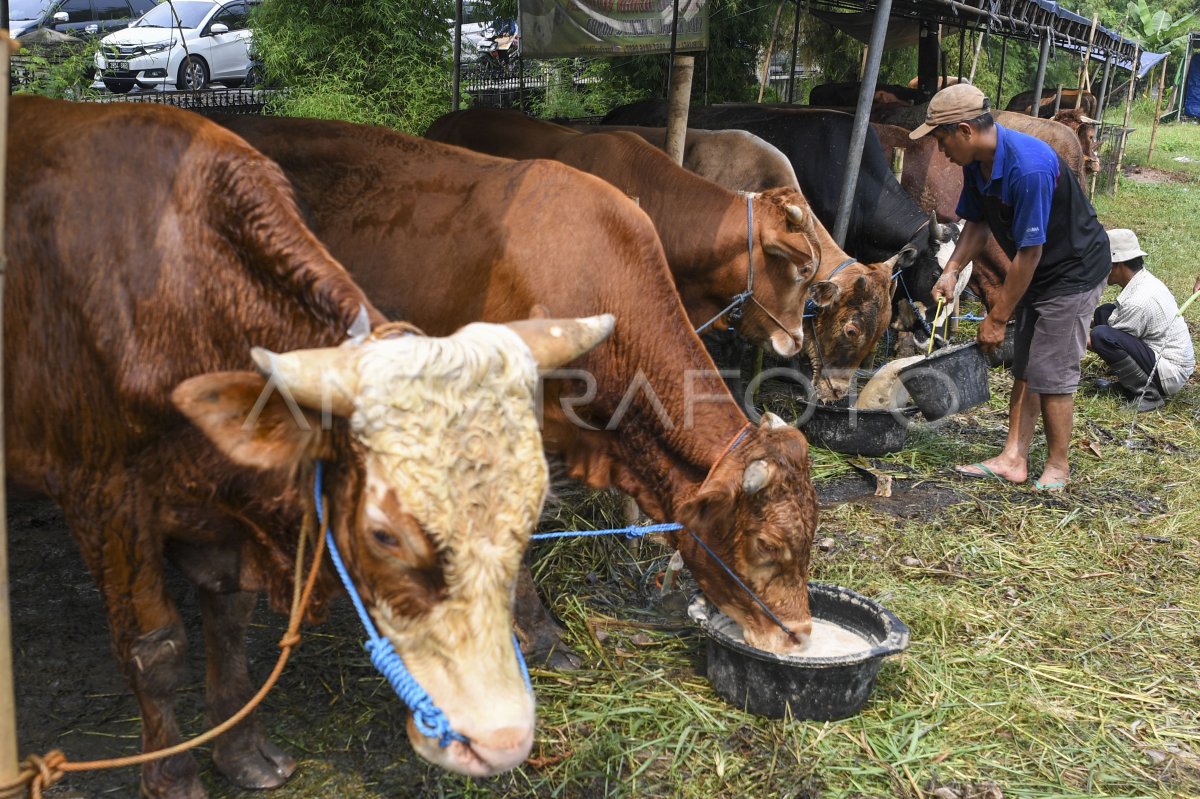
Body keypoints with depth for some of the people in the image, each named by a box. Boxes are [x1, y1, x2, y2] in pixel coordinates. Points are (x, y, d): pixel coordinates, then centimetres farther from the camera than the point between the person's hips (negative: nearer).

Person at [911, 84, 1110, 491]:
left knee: (1051, 372, -4)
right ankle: (1013, 458, 17)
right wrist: (952, 269, -7)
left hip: (1074, 270, -9)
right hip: (1036, 272, 9)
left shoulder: (1028, 167, -33)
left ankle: (1058, 466, 12)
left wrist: (997, 318, -21)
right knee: (1023, 366, 10)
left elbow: (1029, 252, -28)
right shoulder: (977, 163, -5)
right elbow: (977, 223, 10)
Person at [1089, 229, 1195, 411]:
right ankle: (1129, 380, 7)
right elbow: (1116, 320, 15)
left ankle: (1148, 393, -13)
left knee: (1102, 335, -26)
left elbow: (1107, 341, -14)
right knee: (1104, 312, 6)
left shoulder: (1139, 301, -26)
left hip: (1169, 374, -10)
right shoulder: (1143, 280, 1)